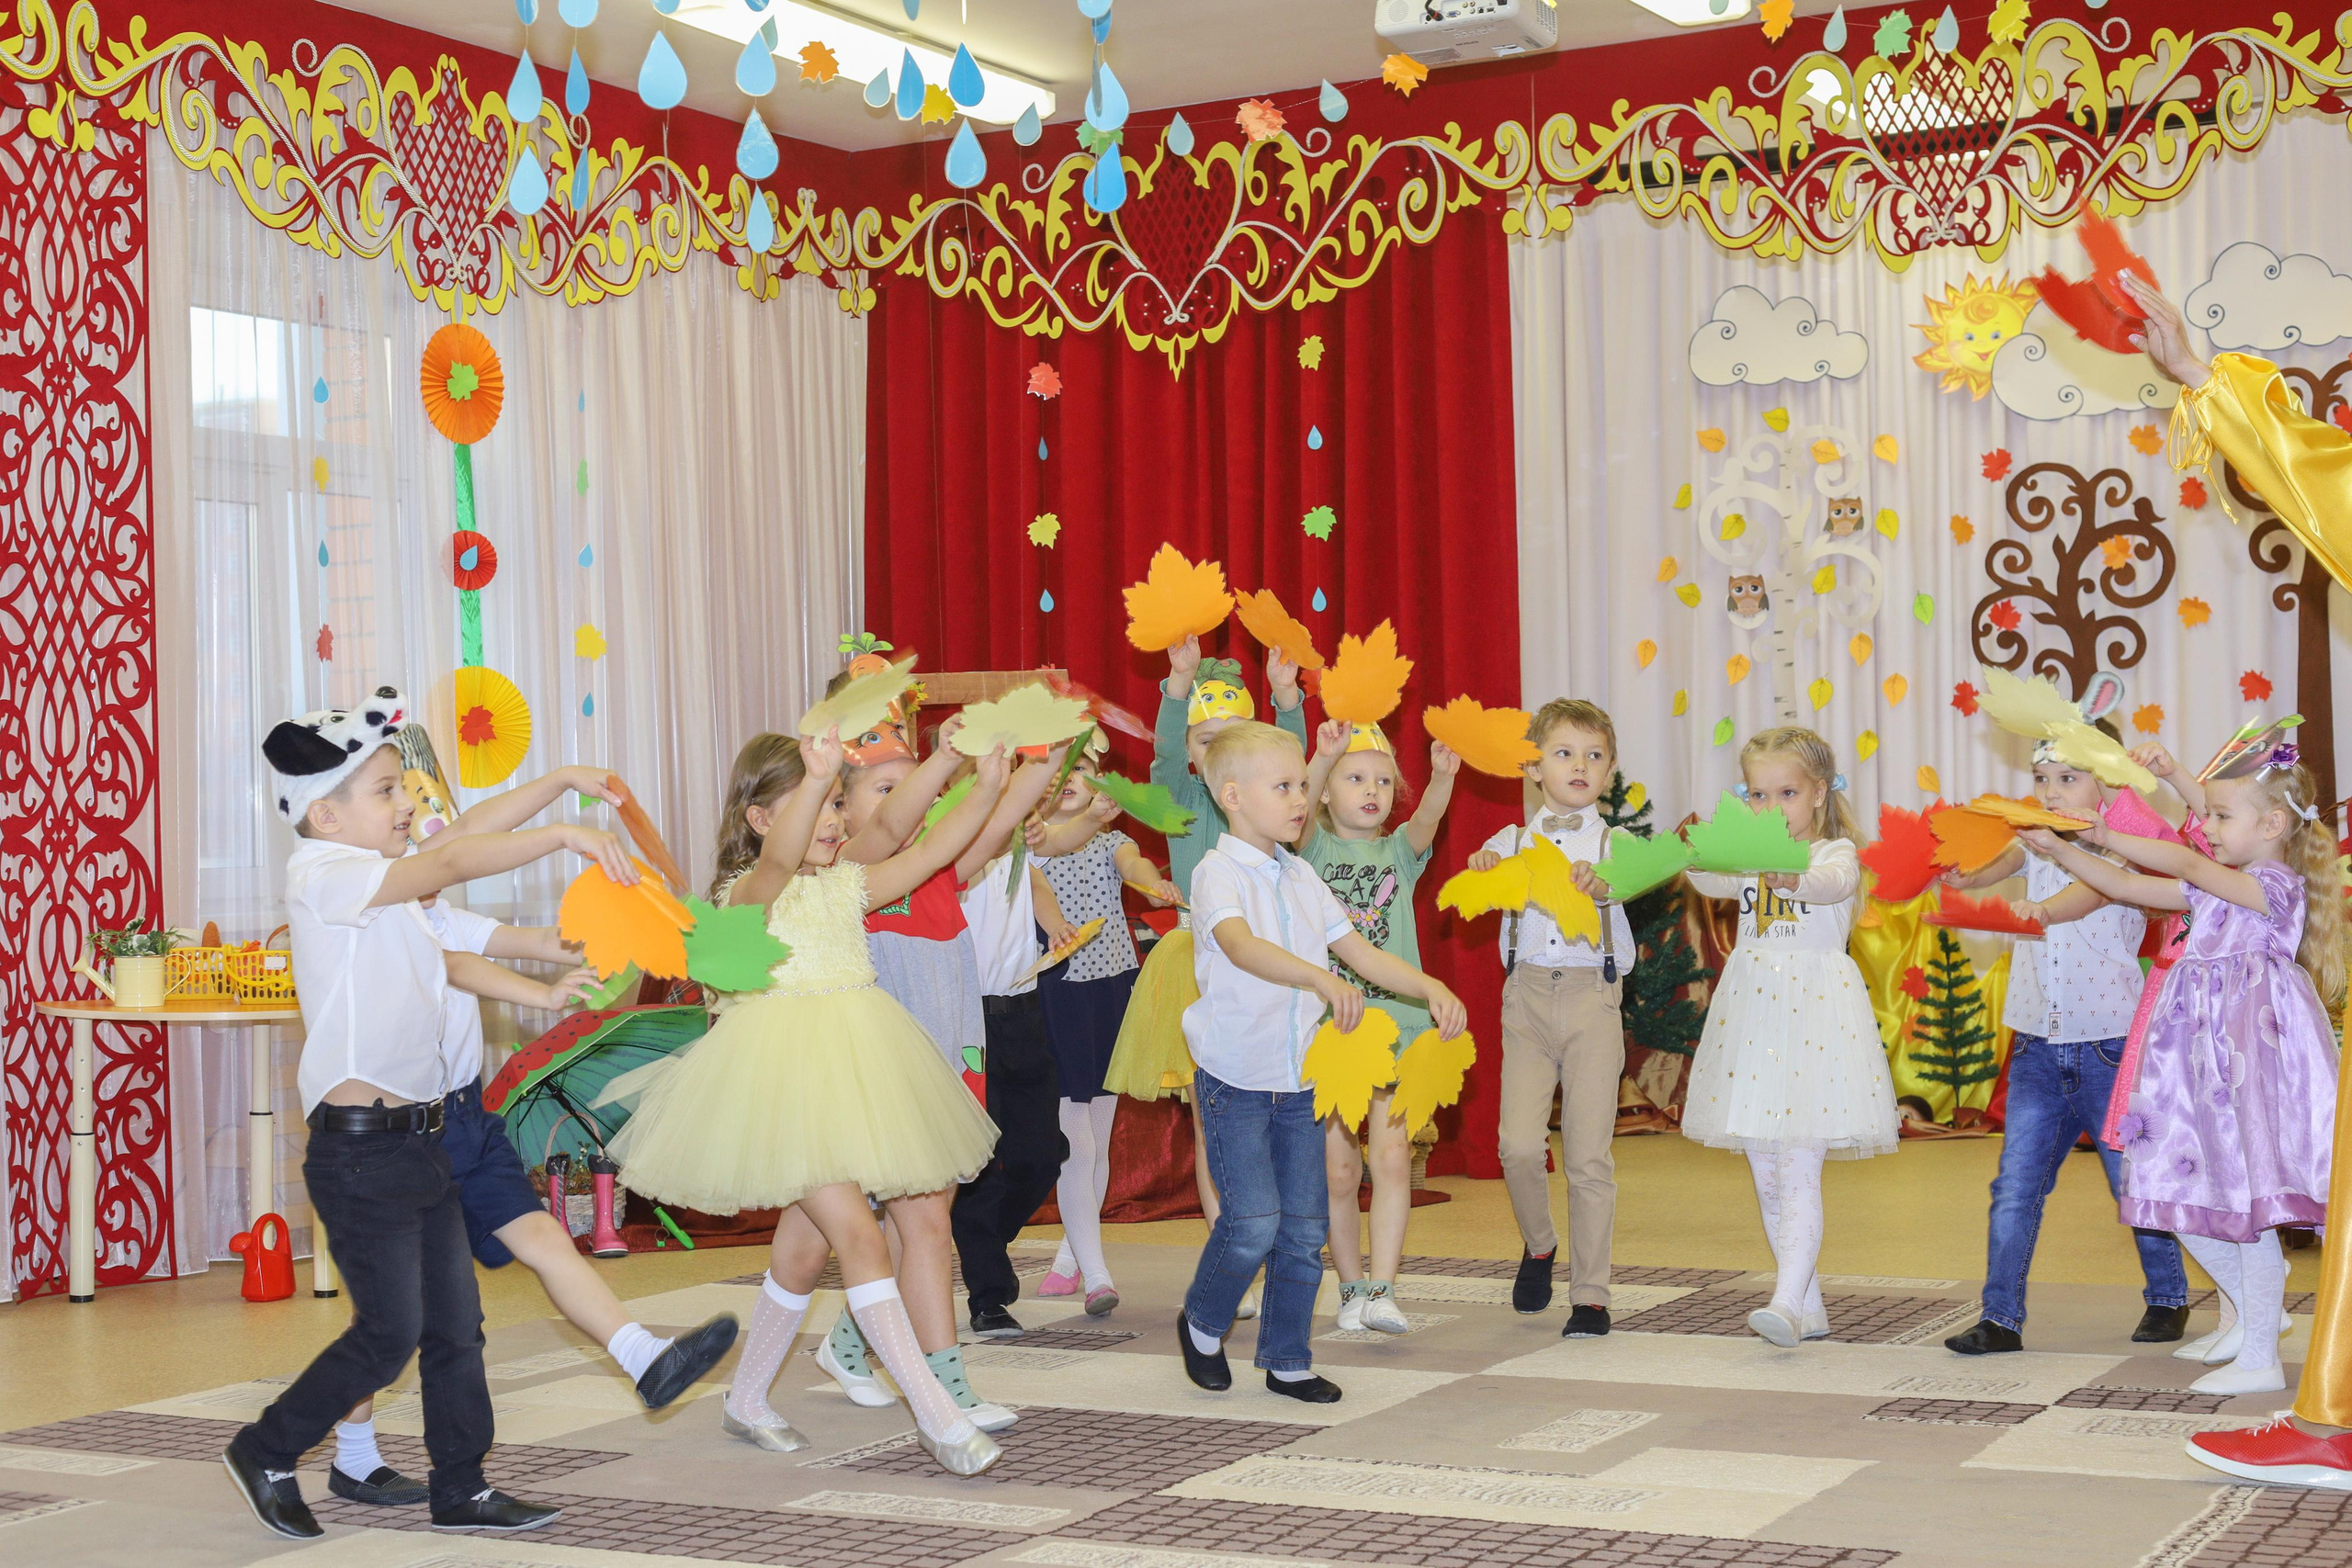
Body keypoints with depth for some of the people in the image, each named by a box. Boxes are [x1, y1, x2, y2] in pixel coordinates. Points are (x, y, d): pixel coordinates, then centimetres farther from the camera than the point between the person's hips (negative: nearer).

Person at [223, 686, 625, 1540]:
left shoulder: (381, 899, 18)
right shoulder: (322, 876, -13)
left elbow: (444, 958, 28)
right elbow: (449, 864, -25)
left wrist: (541, 994, 17)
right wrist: (563, 836, -29)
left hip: (417, 1140, 9)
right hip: (360, 1148, -9)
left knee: (456, 1323, 10)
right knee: (391, 1332, -3)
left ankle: (460, 1486, 19)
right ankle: (267, 1452, 15)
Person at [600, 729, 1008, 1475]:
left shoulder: (848, 885, 12)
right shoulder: (751, 889, -9)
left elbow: (930, 853, 6)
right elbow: (781, 857, -32)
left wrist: (986, 789, -8)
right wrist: (814, 780, -49)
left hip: (849, 1070, 8)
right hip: (785, 1073, -8)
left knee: (804, 1243, 15)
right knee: (859, 1235, -14)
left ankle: (746, 1400, 30)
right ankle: (936, 1414, -17)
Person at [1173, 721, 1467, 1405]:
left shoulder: (1300, 877, 9)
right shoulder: (1220, 873, -13)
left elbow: (1360, 951, 12)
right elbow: (1241, 945, -33)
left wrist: (1431, 988, -3)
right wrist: (1320, 977, -48)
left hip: (1299, 1080, 7)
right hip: (1235, 1079, -6)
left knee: (1305, 1226, 6)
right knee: (1254, 1220, -13)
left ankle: (1287, 1360, 19)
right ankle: (1201, 1323, 13)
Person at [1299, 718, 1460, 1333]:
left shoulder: (1400, 851, 9)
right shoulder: (1314, 848, 5)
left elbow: (1427, 819, -13)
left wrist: (1443, 777, -35)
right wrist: (1323, 756, -37)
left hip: (1394, 1019, 1)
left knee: (1392, 1154, -12)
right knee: (1338, 1169, 4)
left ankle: (1382, 1289, -14)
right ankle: (1351, 1287, 18)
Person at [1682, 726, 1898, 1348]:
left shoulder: (1835, 853, -2)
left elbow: (1834, 882, -26)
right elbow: (1715, 883, -10)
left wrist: (1790, 877, -49)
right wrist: (1698, 860, -34)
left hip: (1815, 1012, -6)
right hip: (1752, 1014, 6)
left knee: (1799, 1174, -13)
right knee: (1767, 1179, 9)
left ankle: (1788, 1303, -20)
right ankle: (1810, 1310, 18)